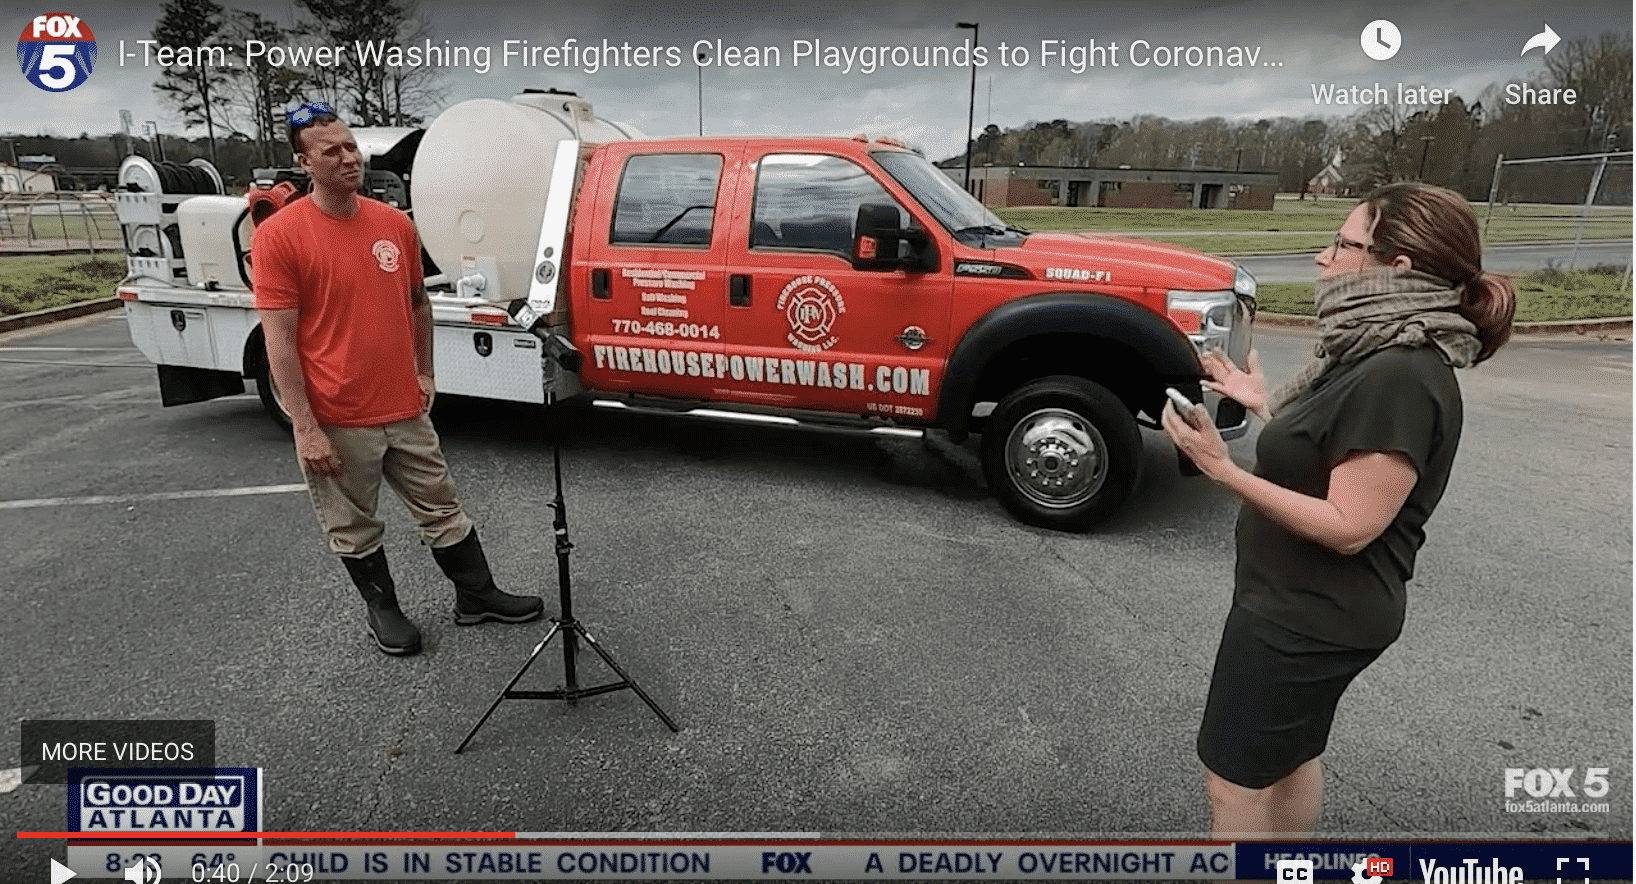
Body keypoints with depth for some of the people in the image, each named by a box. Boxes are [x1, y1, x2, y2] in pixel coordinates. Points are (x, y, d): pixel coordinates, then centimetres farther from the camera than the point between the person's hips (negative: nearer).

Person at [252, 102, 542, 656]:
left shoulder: (395, 224, 4)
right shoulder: (279, 236, -10)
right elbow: (279, 340, -12)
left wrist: (424, 373, 14)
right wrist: (306, 429, -15)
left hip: (405, 410, 4)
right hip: (336, 422, -4)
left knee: (442, 508, 14)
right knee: (353, 528, 12)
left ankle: (476, 595, 29)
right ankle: (381, 609, 33)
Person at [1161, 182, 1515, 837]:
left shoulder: (1400, 379, -25)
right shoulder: (1378, 357, 6)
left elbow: (1348, 526, -27)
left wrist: (1225, 472, -32)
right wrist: (1263, 403, 10)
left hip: (1306, 620, -10)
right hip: (1306, 606, 10)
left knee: (1234, 778, 3)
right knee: (1291, 758, 25)